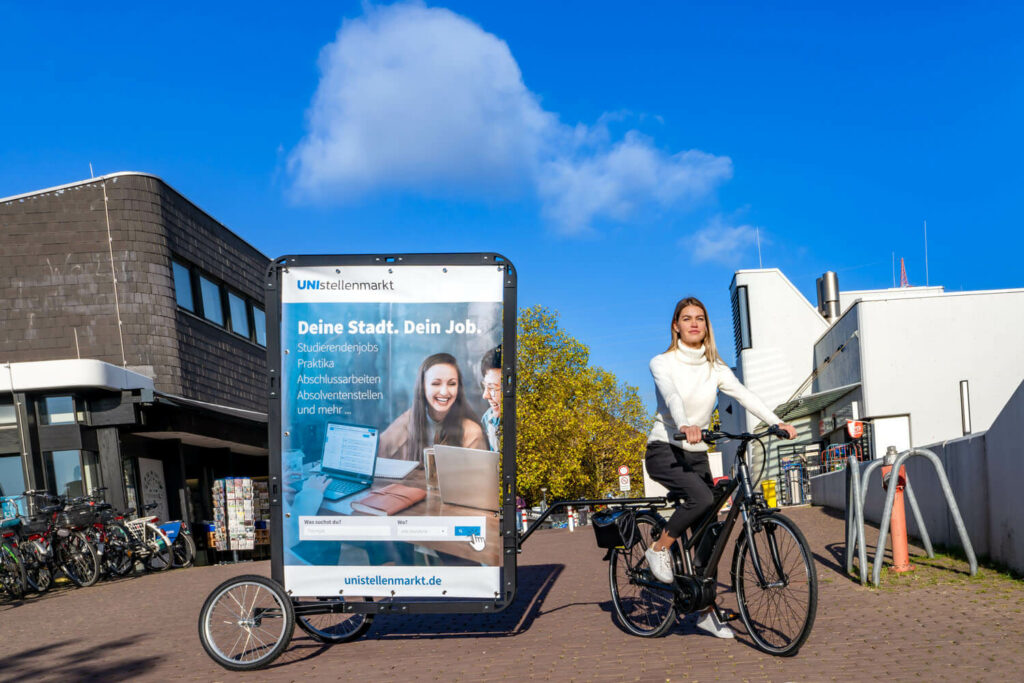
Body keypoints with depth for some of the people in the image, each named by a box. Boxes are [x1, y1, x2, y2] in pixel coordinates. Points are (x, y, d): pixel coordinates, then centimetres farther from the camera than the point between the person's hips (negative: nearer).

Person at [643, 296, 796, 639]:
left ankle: (706, 610, 15)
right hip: (664, 450, -5)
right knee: (702, 498, -31)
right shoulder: (662, 363, -5)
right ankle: (659, 549, -7)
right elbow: (671, 395, -26)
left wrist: (777, 422, -22)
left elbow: (743, 394, -7)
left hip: (696, 455, 5)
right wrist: (685, 426, -46)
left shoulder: (714, 367, 7)